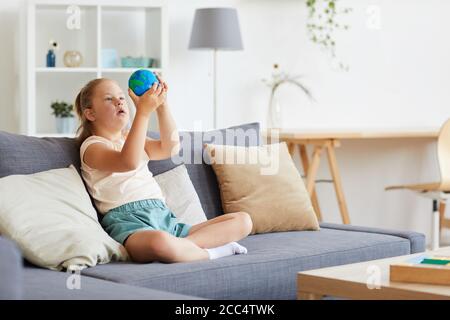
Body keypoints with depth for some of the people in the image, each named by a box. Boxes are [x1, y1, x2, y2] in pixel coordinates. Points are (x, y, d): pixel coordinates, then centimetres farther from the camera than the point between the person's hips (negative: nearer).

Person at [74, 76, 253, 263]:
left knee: (243, 220, -3)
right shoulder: (92, 146, 5)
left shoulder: (131, 139, 31)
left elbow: (169, 148, 11)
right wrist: (143, 111, -21)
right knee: (160, 242, -45)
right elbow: (129, 162, -17)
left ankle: (186, 244, -23)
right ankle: (213, 251, -19)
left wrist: (162, 105, 2)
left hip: (167, 220, 8)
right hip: (128, 222, -8)